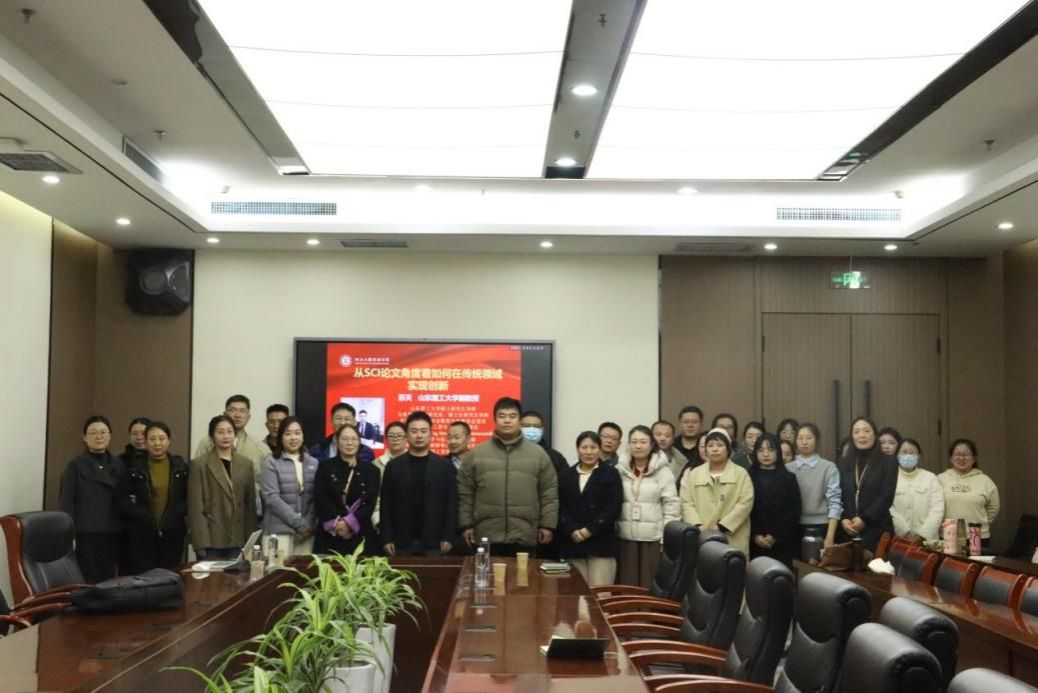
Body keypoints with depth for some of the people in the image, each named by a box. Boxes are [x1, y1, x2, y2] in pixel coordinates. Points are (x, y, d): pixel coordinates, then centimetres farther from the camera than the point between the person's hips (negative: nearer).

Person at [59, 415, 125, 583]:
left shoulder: (118, 464, 10)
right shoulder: (76, 464, -1)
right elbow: (66, 500, -5)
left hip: (111, 534, 4)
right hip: (85, 534, -4)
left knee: (108, 581, 6)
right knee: (87, 581, -3)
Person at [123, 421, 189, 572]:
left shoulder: (181, 466, 7)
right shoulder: (134, 466, 2)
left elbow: (189, 498, 6)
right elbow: (123, 500, 0)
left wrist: (176, 513, -10)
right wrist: (142, 514, -11)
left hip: (173, 533, 2)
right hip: (142, 533, -1)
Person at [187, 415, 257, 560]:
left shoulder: (245, 464, 11)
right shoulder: (199, 464, -1)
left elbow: (251, 504, 11)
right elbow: (195, 506, -5)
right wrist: (200, 543, -12)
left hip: (238, 541, 3)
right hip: (211, 542, -3)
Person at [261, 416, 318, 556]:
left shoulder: (313, 463, 12)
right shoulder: (272, 463, 0)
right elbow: (272, 497, -8)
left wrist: (308, 524, -8)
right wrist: (299, 523, -11)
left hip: (308, 529, 3)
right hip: (280, 529, -3)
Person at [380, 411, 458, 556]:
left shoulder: (445, 466, 4)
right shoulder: (393, 466, 6)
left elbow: (452, 503, 2)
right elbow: (386, 505, 5)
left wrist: (449, 537, -5)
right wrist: (387, 539, -2)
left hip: (434, 542, 0)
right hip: (401, 542, 0)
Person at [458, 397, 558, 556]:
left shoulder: (538, 453, 6)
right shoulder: (477, 454, 6)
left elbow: (549, 494, 6)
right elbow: (465, 494, 8)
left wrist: (548, 525, 1)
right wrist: (466, 525, 3)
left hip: (524, 537, 0)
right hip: (487, 537, 0)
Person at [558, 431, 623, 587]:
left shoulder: (611, 474, 5)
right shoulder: (566, 476, 14)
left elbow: (614, 507, -5)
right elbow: (561, 507, 5)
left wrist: (590, 530, -12)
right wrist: (572, 530, -11)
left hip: (601, 542, -3)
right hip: (572, 543, 3)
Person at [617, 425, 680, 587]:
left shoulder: (662, 470, -2)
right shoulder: (619, 470, 6)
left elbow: (672, 505, -4)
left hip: (653, 537, -2)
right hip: (626, 536, 2)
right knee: (627, 585, 7)